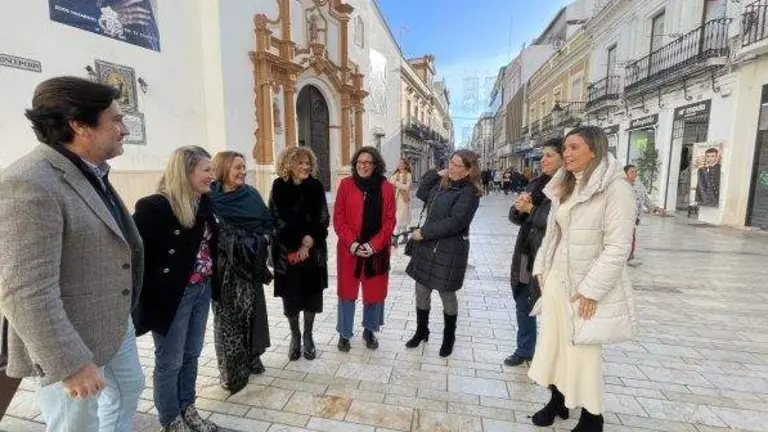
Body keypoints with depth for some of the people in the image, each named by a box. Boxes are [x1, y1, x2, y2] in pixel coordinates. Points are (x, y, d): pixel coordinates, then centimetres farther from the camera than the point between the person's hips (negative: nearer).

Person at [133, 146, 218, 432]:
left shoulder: (204, 203, 2)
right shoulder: (154, 207, -19)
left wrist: (213, 284, 9)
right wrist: (149, 296, -18)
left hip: (201, 291, 7)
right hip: (172, 296, -6)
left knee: (191, 355, 20)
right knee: (169, 361, 13)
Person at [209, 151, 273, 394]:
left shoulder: (251, 194, 6)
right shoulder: (210, 197, -7)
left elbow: (269, 222, 8)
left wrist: (263, 240, -7)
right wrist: (234, 244, -17)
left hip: (250, 264, 5)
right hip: (225, 266, -4)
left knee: (252, 311, 14)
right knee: (228, 316, 4)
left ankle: (252, 358, 32)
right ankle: (231, 371, 18)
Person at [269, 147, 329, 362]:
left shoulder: (316, 186, 0)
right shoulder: (279, 187, -4)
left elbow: (323, 219, -2)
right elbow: (278, 219, -7)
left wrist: (308, 243, -12)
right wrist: (298, 245, -11)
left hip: (313, 252, 2)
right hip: (287, 251, -1)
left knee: (311, 294, 7)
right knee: (291, 296, 7)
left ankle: (308, 336, 27)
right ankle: (295, 336, 29)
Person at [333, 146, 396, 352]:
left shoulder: (387, 188, -1)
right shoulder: (346, 184, -2)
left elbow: (389, 221, -2)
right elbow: (338, 219, -3)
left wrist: (374, 245, -13)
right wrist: (352, 243, -14)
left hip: (377, 251, 1)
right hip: (349, 250, -1)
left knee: (375, 291, 12)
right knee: (347, 291, 9)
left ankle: (369, 330, 34)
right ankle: (344, 333, 28)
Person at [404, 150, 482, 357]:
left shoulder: (469, 193, -15)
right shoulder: (443, 183, 9)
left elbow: (454, 222, -22)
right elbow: (421, 194, 14)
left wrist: (423, 232, -16)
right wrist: (437, 174, 3)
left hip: (450, 251, -7)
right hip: (428, 246, 7)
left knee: (447, 294, 10)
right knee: (421, 290, 14)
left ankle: (449, 338, 33)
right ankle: (421, 331, 36)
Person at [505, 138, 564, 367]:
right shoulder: (536, 184, 11)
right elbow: (515, 217, 10)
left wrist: (530, 209, -14)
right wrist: (519, 208, -11)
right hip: (525, 255, 7)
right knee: (523, 305, 17)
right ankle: (524, 350, 36)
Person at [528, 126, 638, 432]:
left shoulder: (615, 188, -13)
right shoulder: (565, 186, 10)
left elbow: (618, 248, -17)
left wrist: (591, 290, -18)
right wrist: (541, 269, 10)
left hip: (586, 287, -6)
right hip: (556, 280, 7)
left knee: (584, 352, 6)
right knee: (552, 344, 14)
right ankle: (558, 401, 35)